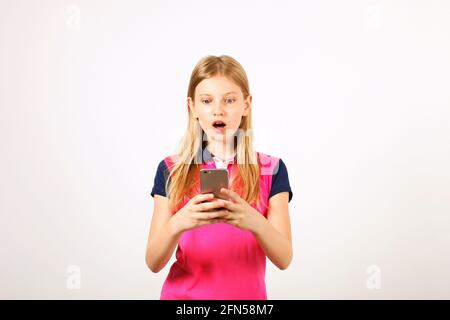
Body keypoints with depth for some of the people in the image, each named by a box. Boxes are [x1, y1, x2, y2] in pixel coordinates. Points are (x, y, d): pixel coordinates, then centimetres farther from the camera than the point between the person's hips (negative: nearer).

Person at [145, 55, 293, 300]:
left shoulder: (271, 169, -5)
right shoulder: (171, 170, -5)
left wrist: (255, 222, -32)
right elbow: (153, 262, -10)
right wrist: (177, 224, -30)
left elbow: (284, 258, -13)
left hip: (246, 296, 0)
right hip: (183, 294, 0)